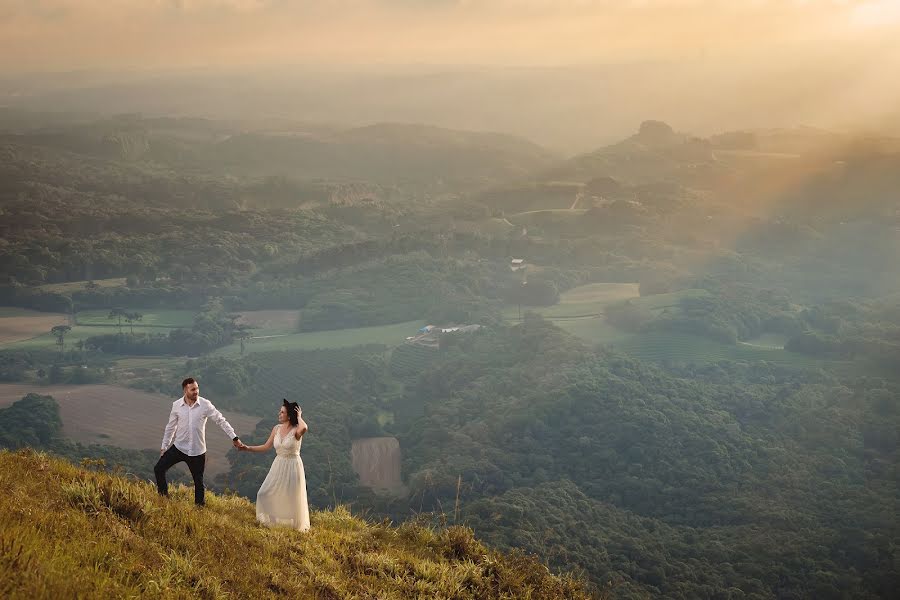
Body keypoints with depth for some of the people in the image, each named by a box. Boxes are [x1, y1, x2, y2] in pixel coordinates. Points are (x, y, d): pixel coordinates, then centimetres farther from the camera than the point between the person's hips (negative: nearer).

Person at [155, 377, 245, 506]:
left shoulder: (205, 405, -12)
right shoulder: (176, 405, -6)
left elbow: (220, 421, -7)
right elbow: (170, 427, 6)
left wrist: (234, 438, -11)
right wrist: (164, 446, 11)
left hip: (197, 451, -2)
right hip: (179, 447, 2)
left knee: (199, 481, 7)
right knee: (158, 469, 0)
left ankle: (199, 505, 24)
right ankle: (163, 495, 21)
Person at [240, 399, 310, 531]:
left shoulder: (296, 430, -16)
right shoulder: (277, 428, 1)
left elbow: (304, 428, -42)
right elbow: (266, 447, 8)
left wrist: (299, 417, -24)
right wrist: (248, 448, 1)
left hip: (292, 466, -6)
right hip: (278, 465, 6)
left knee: (292, 499, 5)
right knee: (265, 494, 7)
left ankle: (294, 525, 27)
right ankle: (271, 520, 29)